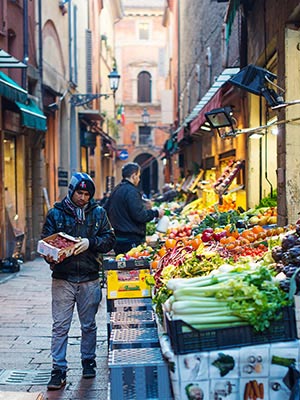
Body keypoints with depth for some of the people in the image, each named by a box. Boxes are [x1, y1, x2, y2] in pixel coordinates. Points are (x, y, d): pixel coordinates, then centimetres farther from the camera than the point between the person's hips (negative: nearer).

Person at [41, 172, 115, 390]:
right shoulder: (56, 213, 2)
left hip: (89, 278, 1)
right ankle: (59, 371, 4)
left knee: (89, 325, 13)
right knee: (60, 326, -2)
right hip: (62, 279, -1)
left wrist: (90, 243, -14)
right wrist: (50, 256, -20)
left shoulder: (98, 212, 6)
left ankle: (88, 362, 30)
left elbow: (109, 240, 3)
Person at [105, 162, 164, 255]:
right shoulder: (131, 191, -16)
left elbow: (106, 210, 22)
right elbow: (139, 215, -19)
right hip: (131, 239, -9)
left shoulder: (116, 190, 13)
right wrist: (156, 213, -6)